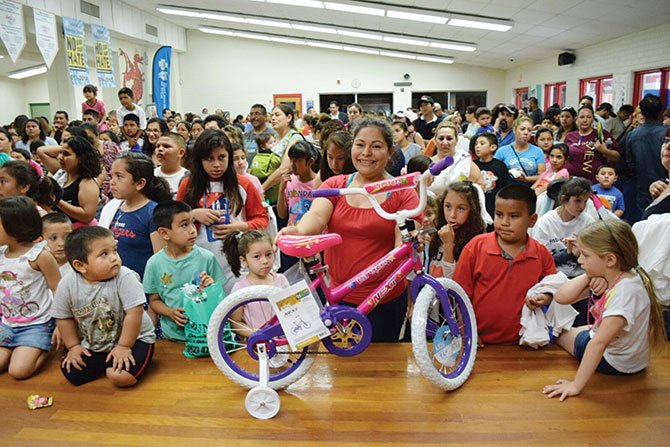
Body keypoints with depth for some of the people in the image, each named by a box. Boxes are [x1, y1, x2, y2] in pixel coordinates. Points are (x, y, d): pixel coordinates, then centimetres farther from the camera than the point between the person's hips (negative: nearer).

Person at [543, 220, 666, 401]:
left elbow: (599, 343, -38)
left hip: (616, 363, -6)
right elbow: (561, 297, -12)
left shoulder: (626, 290, -35)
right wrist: (588, 278, -27)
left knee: (559, 333, 13)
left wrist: (576, 385, -36)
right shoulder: (605, 277, -11)